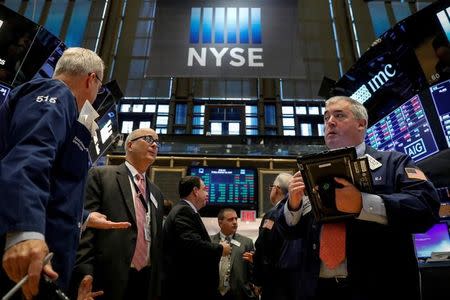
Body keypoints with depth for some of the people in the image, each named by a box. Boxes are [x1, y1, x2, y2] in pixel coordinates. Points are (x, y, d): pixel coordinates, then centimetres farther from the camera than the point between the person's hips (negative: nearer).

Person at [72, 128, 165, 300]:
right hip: (110, 279, -5)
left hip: (147, 281, 6)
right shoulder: (101, 175, -2)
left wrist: (157, 283, 14)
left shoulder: (156, 193, 15)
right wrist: (85, 277, -17)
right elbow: (85, 227, -10)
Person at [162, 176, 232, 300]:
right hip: (186, 285, -10)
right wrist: (220, 248, -14)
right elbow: (192, 244, -28)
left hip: (189, 282, 10)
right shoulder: (184, 211, -16)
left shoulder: (184, 210, 14)